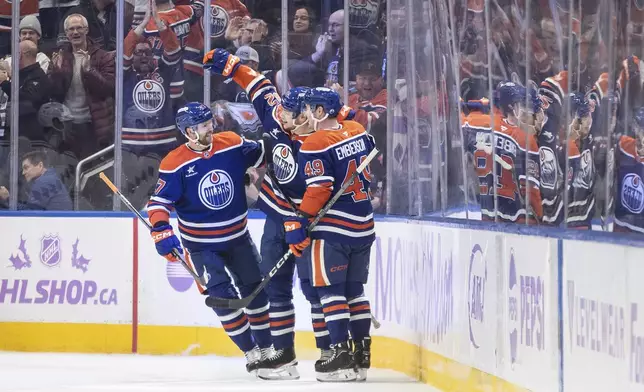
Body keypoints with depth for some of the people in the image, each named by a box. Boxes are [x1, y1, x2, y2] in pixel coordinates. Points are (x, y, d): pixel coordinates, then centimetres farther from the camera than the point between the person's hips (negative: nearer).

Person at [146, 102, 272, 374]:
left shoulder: (232, 145, -9)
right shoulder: (174, 164, -18)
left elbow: (263, 155, 7)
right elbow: (159, 202, -17)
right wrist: (161, 232, -30)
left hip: (238, 237, 4)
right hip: (201, 244, -4)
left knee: (256, 290, 11)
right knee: (223, 297, -12)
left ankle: (267, 349, 27)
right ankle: (251, 353, 2)